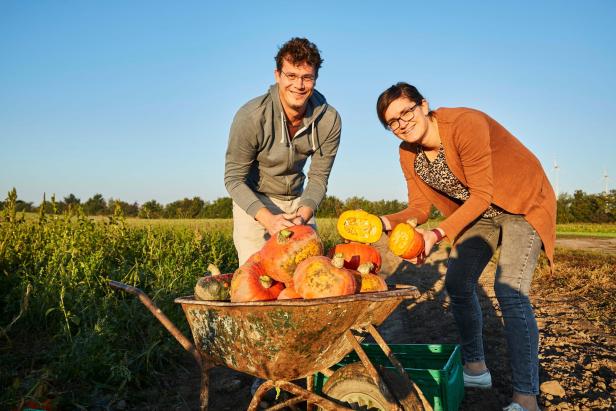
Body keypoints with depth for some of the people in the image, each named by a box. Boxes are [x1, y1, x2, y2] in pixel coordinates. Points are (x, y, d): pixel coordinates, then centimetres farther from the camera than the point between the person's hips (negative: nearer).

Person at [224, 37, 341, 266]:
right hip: (254, 200, -3)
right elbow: (234, 179, -19)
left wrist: (303, 216, -26)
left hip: (297, 200, 3)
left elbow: (318, 178, -8)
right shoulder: (251, 116, -27)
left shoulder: (329, 120, -17)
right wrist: (268, 219, -32)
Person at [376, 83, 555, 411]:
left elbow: (481, 195, -27)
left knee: (509, 290, -21)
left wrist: (438, 234, -34)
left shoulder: (465, 125, -30)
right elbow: (420, 208, -5)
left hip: (524, 203, -8)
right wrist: (385, 222, -25)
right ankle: (475, 369, 23)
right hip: (480, 212, 8)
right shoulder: (409, 154, -8)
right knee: (457, 283, 6)